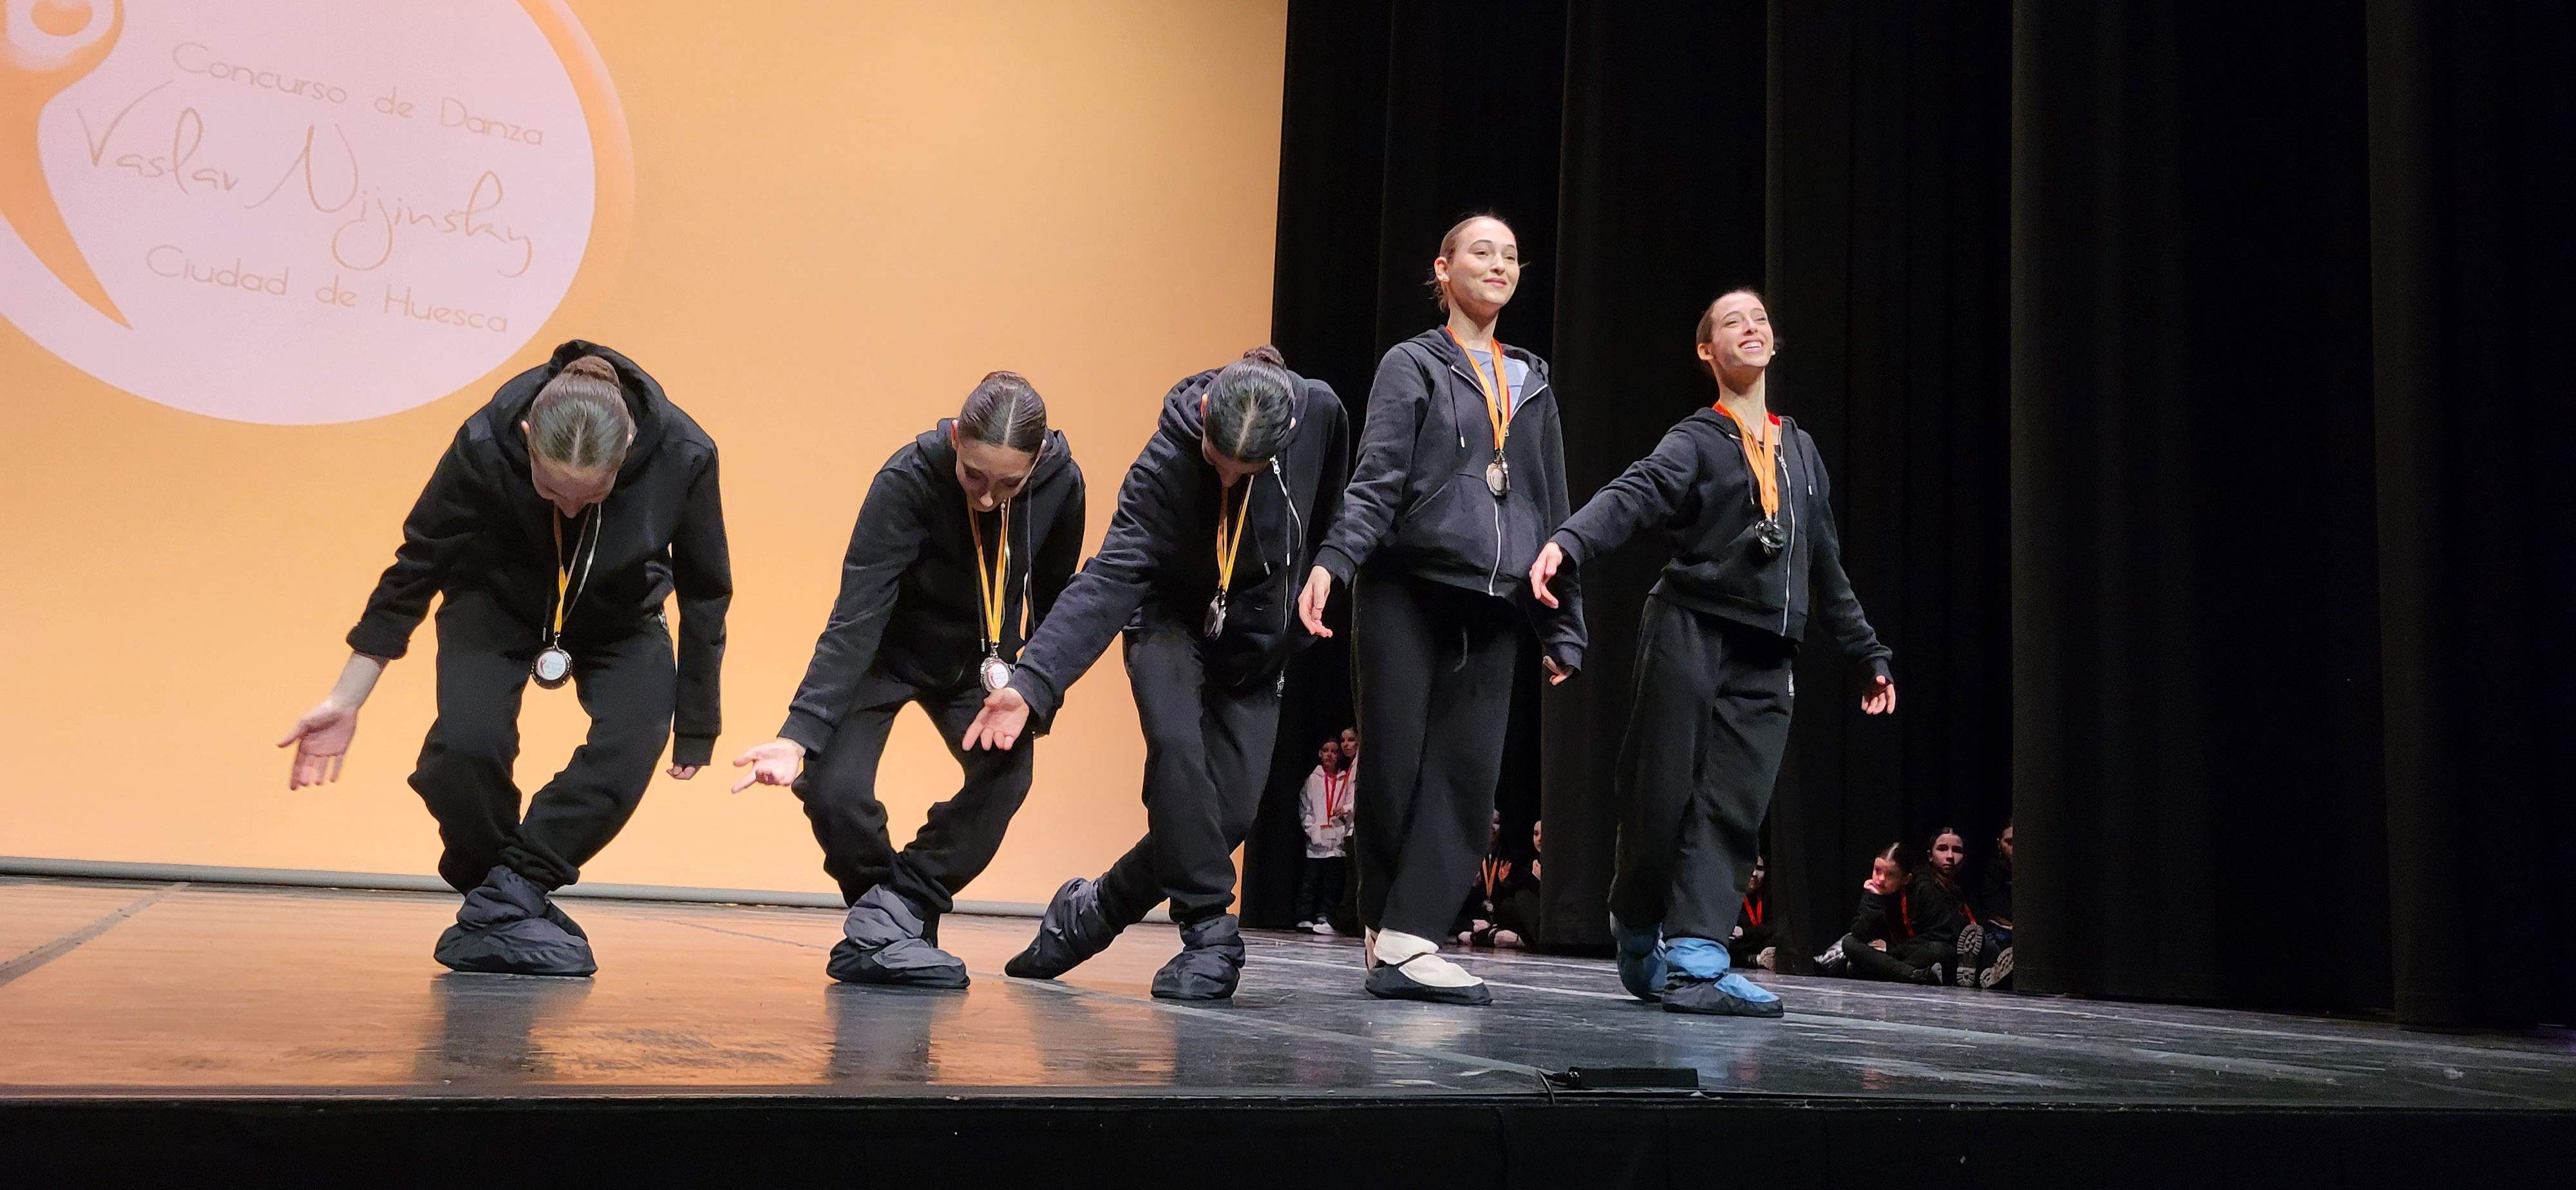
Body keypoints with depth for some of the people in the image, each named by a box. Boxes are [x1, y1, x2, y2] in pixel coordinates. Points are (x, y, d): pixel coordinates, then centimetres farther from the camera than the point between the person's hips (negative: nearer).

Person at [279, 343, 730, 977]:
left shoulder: (684, 454, -32)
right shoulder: (484, 446, -33)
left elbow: (704, 594, -14)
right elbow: (415, 571, -16)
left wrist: (696, 725, -7)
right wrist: (345, 702, -12)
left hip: (620, 617, 1)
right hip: (497, 603, 0)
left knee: (629, 751, -25)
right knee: (467, 743, -26)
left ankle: (506, 900, -9)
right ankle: (509, 901, -1)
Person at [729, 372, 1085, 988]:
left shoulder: (1062, 484, -22)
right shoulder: (908, 480, -33)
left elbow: (1052, 596, -3)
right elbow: (855, 617, -36)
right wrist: (799, 733, -44)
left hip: (980, 661, 3)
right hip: (887, 653, -3)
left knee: (1007, 772, -22)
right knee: (834, 788, -21)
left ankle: (894, 913, -7)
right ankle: (883, 925, 7)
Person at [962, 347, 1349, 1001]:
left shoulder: (1320, 411, -21)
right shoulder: (1164, 464, -31)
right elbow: (1109, 578, -38)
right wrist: (1032, 682, -50)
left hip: (1257, 640, 3)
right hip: (1171, 621, -3)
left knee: (1232, 810, -5)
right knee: (1175, 744, -32)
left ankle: (1091, 911, 13)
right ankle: (1209, 936, -19)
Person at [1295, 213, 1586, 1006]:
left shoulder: (1533, 384, 18)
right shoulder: (1412, 366, 5)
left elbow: (1553, 510, 18)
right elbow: (1376, 481, -7)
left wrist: (1562, 626, 15)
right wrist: (1331, 562, -24)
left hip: (1492, 606, 4)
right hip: (1406, 591, -4)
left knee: (1468, 770, -6)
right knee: (1396, 763, -3)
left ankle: (1405, 940, -6)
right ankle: (1386, 931, 12)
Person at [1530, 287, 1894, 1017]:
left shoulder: (1801, 450, 19)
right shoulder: (1696, 442, 1)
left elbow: (1827, 567, 25)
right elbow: (1632, 496, -19)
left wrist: (1869, 656, 26)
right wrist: (1568, 541, -39)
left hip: (1765, 658, 5)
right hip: (1689, 634, -5)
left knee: (1732, 808, -4)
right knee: (1663, 798, -2)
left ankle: (1695, 963, -5)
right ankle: (1637, 941, 18)